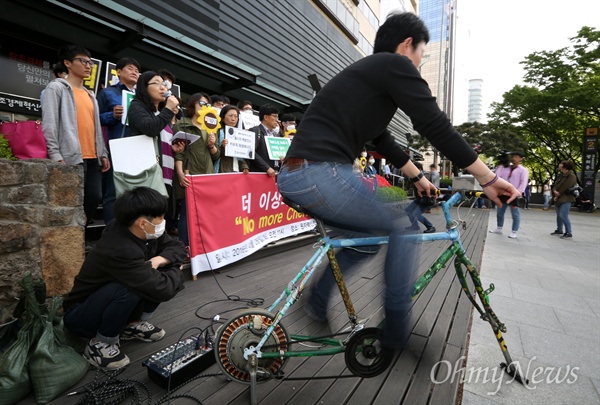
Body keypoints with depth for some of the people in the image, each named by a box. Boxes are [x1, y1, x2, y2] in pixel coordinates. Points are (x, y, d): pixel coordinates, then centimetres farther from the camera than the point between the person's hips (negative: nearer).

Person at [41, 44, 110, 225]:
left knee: (95, 198, 3)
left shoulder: (90, 95, 23)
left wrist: (103, 153, 12)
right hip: (72, 157, -7)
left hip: (93, 158, 7)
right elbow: (49, 125, -7)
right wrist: (56, 156, -16)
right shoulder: (56, 87, 2)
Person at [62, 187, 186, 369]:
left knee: (165, 271, -10)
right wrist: (176, 273, -16)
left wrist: (158, 260, -21)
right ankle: (99, 344, -9)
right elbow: (163, 290, -36)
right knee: (130, 289, -37)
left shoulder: (142, 233, -13)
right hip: (80, 316, -7)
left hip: (114, 303, 7)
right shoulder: (120, 250, -36)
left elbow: (177, 247, -2)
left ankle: (132, 324, 6)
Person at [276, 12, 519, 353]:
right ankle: (396, 334, 16)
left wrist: (417, 177, 38)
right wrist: (489, 178, 3)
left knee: (373, 234, 21)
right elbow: (438, 128, -6)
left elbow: (383, 141, 33)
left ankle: (316, 303, 26)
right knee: (404, 226, 5)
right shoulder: (395, 65, 1)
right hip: (320, 174, -10)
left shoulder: (367, 71, 30)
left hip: (294, 176, 10)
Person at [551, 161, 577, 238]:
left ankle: (568, 233, -6)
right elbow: (556, 185, 8)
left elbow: (566, 188, -17)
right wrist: (555, 191, -11)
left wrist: (558, 195, -11)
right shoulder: (561, 175, 14)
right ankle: (559, 230, 27)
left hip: (566, 199, -9)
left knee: (563, 215, -14)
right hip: (558, 198, 9)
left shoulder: (571, 176, -11)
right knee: (559, 215, 16)